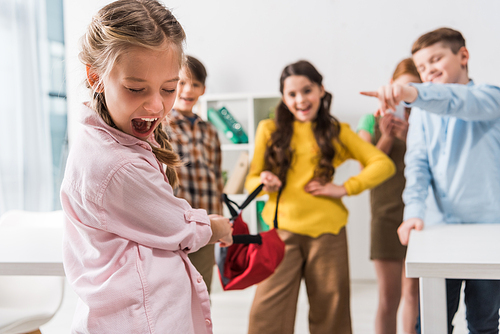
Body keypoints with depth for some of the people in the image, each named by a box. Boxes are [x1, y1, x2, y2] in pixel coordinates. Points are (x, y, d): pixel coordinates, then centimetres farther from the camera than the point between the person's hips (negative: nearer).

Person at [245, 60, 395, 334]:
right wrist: (264, 183, -12)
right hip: (282, 231, 0)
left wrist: (345, 188, -7)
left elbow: (384, 164, 4)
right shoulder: (269, 130, 7)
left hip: (327, 231, 1)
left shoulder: (337, 132, 8)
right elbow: (252, 178, 11)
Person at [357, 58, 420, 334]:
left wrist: (410, 138, -15)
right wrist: (386, 139, -10)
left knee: (413, 292, 6)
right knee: (388, 296, 1)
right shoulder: (372, 121, 7)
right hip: (386, 215, 0)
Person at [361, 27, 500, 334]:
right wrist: (414, 212, -18)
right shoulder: (423, 112, 11)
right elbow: (417, 164, -2)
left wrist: (414, 93, -44)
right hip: (441, 228, 3)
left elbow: (466, 103, -25)